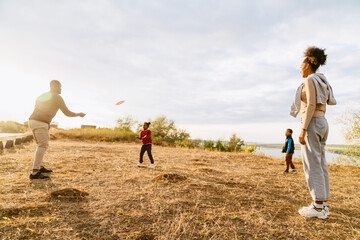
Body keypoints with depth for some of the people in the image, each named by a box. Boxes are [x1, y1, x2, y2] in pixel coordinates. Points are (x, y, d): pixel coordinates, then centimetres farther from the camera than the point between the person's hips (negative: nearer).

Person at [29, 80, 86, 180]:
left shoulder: (42, 96, 23)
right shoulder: (57, 97, -1)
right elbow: (67, 113, -1)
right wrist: (79, 114, 15)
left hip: (32, 121, 9)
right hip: (41, 123, -9)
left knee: (41, 144, 20)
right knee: (43, 146, -13)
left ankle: (40, 167, 24)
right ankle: (35, 172, -22)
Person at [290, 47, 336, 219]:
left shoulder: (311, 80, -9)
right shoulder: (322, 83, 20)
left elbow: (311, 106, -18)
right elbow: (322, 108, 19)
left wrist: (303, 129, -20)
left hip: (311, 124, -10)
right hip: (322, 123, 10)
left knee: (312, 165, -8)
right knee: (320, 164, 8)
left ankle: (318, 207, -5)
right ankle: (323, 204, 11)